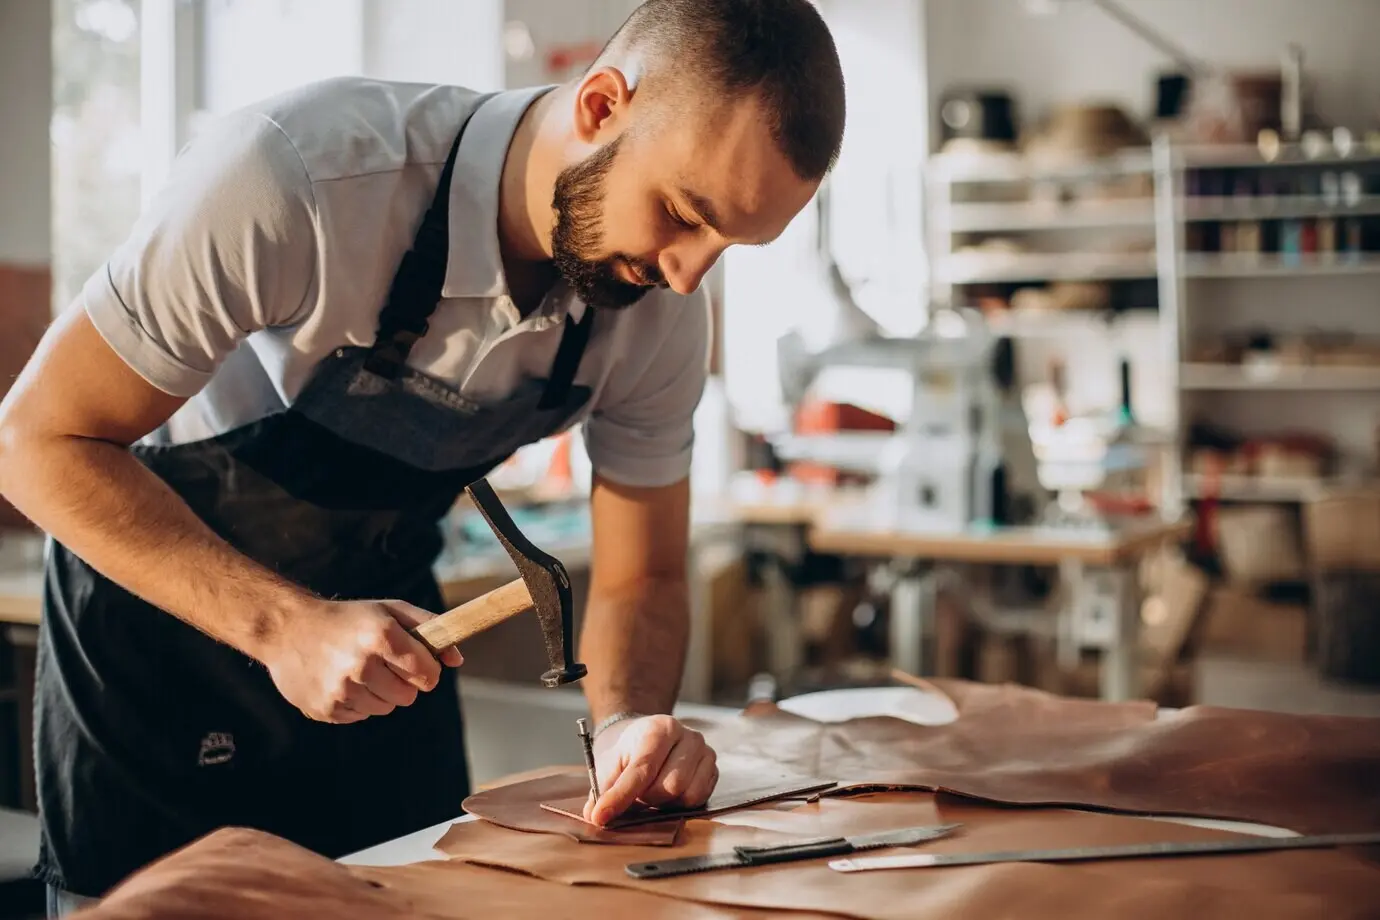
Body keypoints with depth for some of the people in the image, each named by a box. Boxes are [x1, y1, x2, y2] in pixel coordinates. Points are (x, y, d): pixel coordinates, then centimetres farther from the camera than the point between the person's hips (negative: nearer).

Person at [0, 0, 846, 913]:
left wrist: (631, 720, -28)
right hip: (154, 599, -4)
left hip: (383, 610, 4)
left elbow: (639, 579, -6)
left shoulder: (661, 307, -18)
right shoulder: (296, 175, -35)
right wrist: (281, 624, -36)